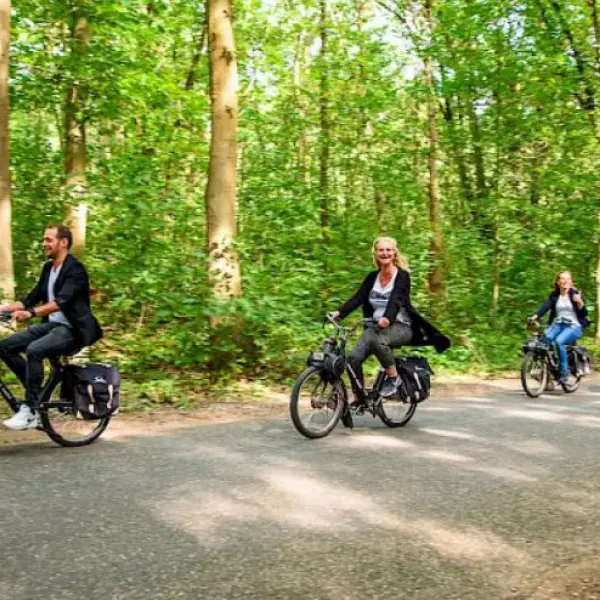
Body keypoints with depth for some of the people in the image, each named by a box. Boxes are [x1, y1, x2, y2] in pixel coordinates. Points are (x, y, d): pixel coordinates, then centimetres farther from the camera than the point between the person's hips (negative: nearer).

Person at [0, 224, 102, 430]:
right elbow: (33, 297, 14)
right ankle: (37, 392, 4)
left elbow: (62, 301, -29)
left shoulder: (75, 269, -14)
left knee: (34, 350, -32)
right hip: (51, 324, 9)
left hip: (71, 329, -9)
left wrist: (30, 313, -42)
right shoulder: (48, 268, 14)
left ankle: (31, 411, -25)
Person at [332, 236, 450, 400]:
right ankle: (359, 398, -2)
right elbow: (358, 298, 0)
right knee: (353, 358, -19)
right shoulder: (372, 277, 11)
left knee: (377, 340, -37)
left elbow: (396, 300, -20)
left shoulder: (402, 275, -3)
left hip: (400, 326, -5)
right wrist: (339, 312, -18)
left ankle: (393, 377, -14)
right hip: (375, 325, 5)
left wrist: (387, 318, -40)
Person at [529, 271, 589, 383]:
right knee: (546, 338, -29)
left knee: (559, 341, -32)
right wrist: (534, 317, -23)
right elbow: (545, 307, -6)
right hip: (557, 324, 3)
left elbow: (584, 314, -2)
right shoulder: (554, 295, 9)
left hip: (573, 326, -3)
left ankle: (564, 373, -21)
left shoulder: (576, 294, 2)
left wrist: (580, 303, -21)